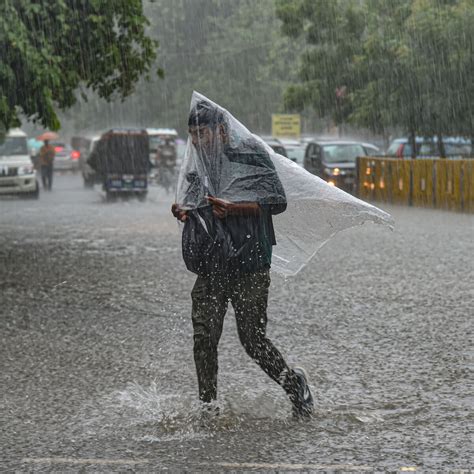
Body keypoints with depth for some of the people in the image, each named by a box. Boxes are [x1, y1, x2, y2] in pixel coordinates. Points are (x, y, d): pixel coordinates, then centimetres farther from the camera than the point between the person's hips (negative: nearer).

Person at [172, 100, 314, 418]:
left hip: (249, 265, -6)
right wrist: (184, 212, 5)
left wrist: (234, 208, -19)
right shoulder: (201, 171, 16)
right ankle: (208, 405, 4)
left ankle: (295, 384, 18)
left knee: (253, 338, -4)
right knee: (204, 337, -4)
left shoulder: (250, 157, -3)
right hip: (210, 267, 6)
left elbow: (278, 201, -8)